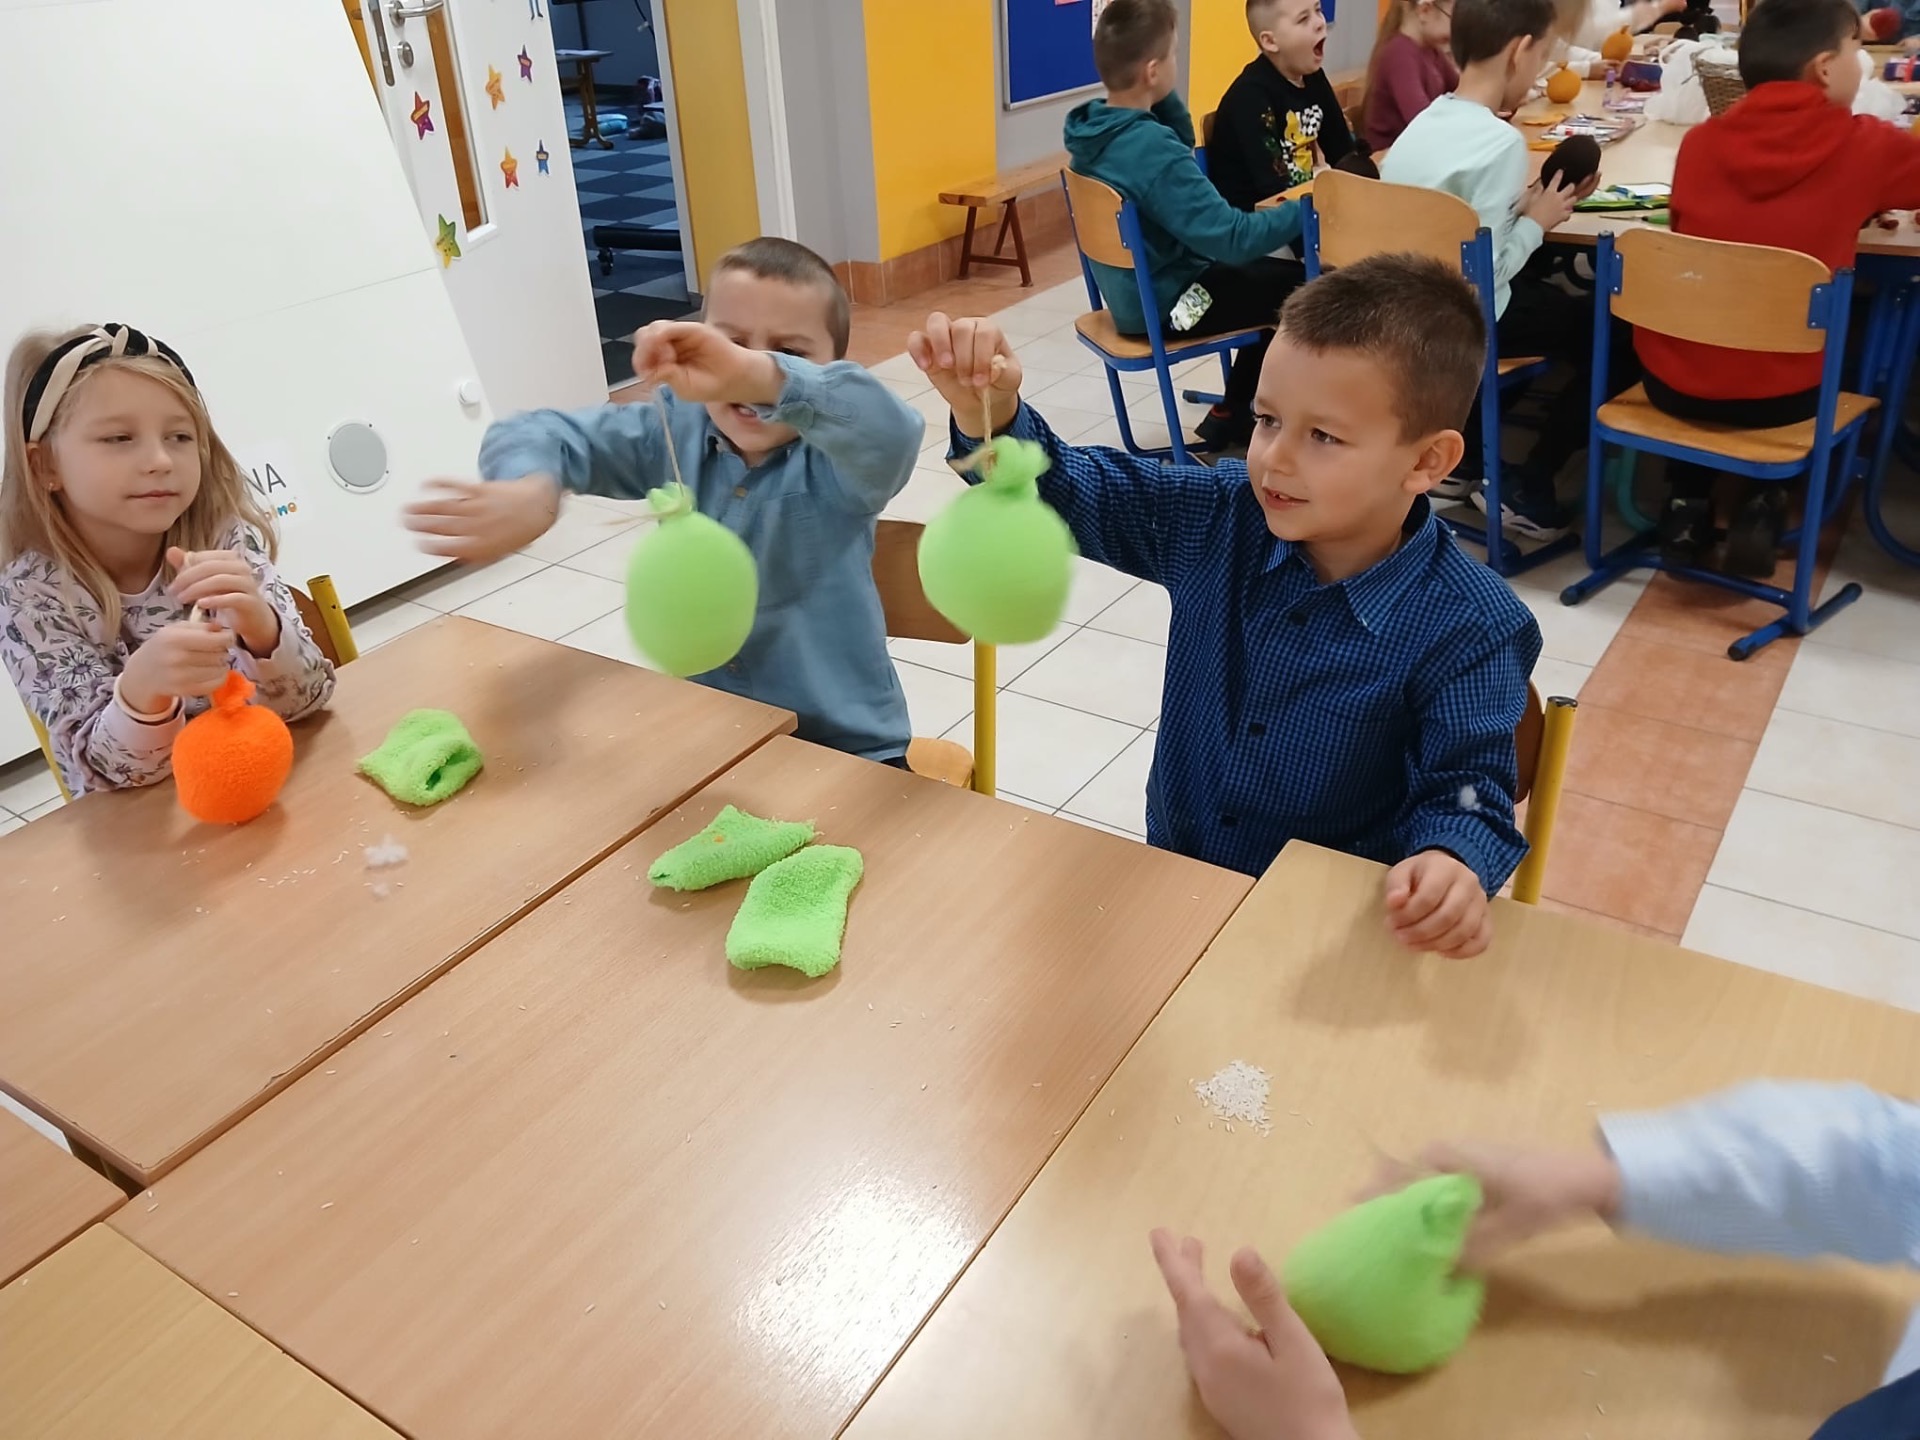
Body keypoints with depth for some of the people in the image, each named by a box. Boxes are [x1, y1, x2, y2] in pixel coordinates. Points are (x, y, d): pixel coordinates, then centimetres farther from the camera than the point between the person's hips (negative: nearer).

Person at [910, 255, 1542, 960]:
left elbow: (1467, 786, -14)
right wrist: (989, 414, -22)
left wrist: (1451, 865, -38)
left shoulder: (1468, 631, -17)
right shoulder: (1219, 519, -5)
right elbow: (1071, 492, -1)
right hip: (1171, 881, 3)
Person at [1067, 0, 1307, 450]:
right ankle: (1232, 415, 18)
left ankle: (1235, 412, 27)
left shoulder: (1090, 127, -1)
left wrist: (1163, 97, -1)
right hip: (1164, 305, -9)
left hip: (1134, 288, 9)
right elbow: (1231, 238, -31)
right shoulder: (1153, 150, -29)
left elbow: (1184, 143, 16)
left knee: (1275, 276, 22)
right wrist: (1306, 208, -21)